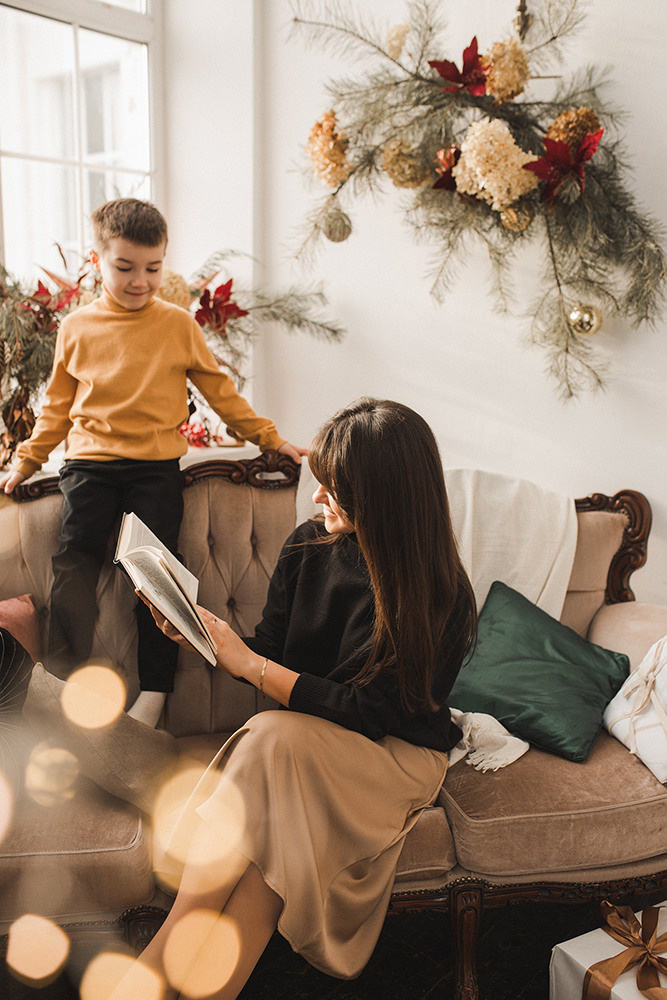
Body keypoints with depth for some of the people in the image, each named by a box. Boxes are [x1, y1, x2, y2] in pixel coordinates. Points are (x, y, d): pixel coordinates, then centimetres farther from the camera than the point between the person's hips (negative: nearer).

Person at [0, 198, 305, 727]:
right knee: (74, 560, -11)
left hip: (156, 465, -1)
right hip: (89, 463, 2)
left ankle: (155, 688, 6)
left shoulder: (178, 324, 3)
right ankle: (67, 678, -1)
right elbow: (58, 404, 17)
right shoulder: (76, 327, 7)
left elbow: (220, 390, 11)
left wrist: (268, 436, 10)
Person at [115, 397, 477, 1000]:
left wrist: (247, 664, -20)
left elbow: (369, 711, -19)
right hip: (306, 737, 5)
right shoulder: (309, 548, -1)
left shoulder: (442, 599, -17)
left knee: (274, 739, -32)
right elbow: (272, 653, 7)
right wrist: (203, 638, -12)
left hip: (400, 752, -4)